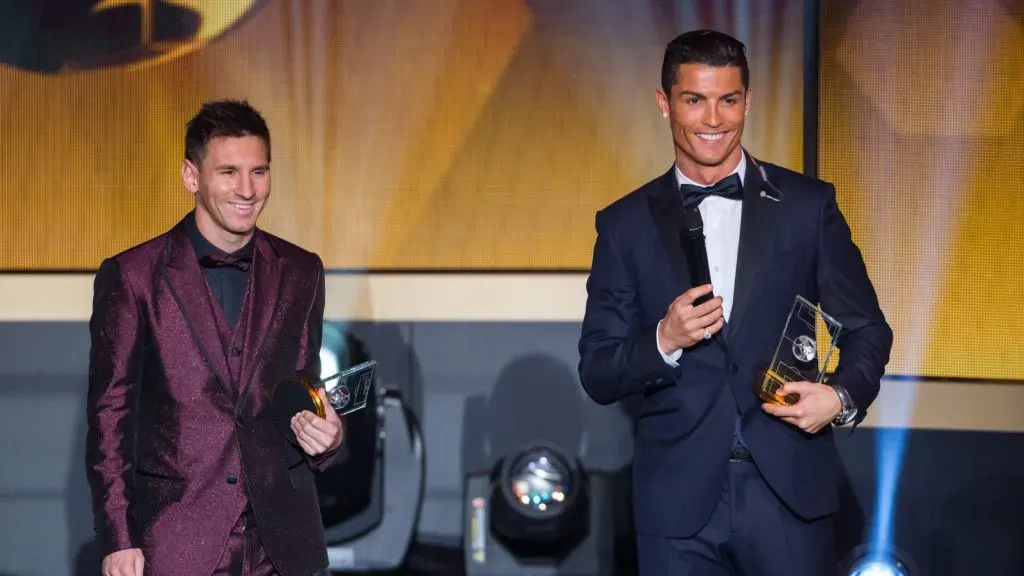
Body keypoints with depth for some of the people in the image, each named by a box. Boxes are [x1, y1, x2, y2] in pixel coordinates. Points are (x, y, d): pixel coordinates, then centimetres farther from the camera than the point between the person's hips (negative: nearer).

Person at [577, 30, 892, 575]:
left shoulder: (808, 205, 5)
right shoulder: (626, 224, 6)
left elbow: (866, 330, 8)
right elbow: (597, 374, 5)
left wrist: (843, 395, -12)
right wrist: (664, 341, -14)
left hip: (789, 492, 0)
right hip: (677, 501, 1)